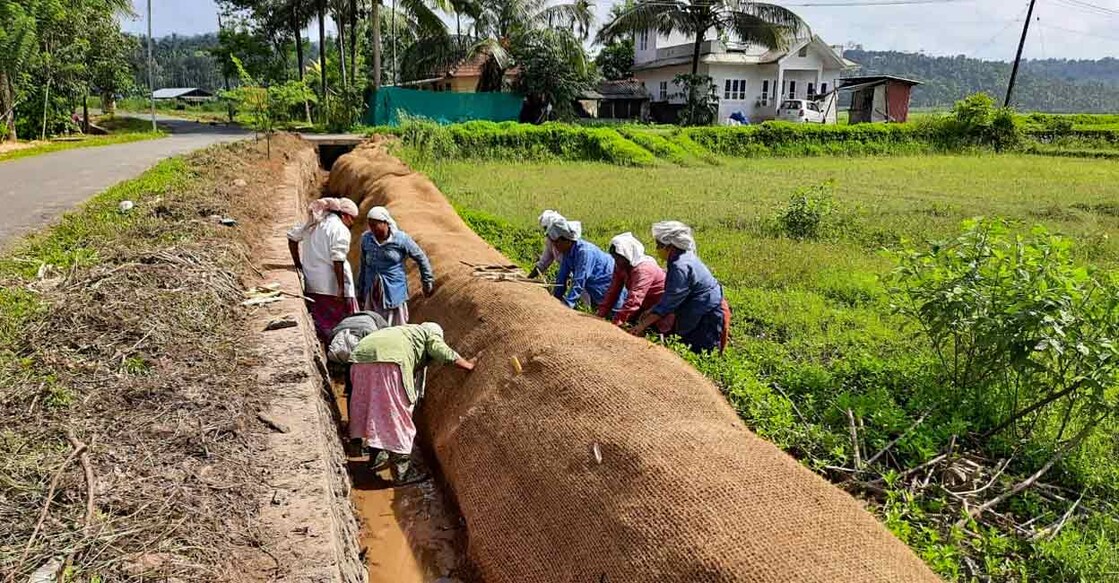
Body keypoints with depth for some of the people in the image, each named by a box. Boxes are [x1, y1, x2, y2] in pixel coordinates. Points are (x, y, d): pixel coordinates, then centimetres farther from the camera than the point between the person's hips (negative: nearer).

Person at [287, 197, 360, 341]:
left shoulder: (313, 223, 14)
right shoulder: (340, 229, -11)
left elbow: (292, 236, 23)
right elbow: (337, 260, -19)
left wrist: (298, 264, 25)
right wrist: (341, 289, -19)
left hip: (311, 285, 8)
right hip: (332, 286, -8)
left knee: (321, 328, 13)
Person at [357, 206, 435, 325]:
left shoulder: (401, 239, -9)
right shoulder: (366, 238, 3)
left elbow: (421, 258, 1)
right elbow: (364, 265, 14)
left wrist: (428, 282, 6)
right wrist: (361, 290, 17)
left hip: (395, 290, -4)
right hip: (372, 291, 4)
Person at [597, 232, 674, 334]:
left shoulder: (643, 269, -31)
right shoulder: (621, 267, -4)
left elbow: (634, 299, -39)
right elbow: (613, 291, -4)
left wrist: (616, 322, -42)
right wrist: (601, 314, -13)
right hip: (647, 303, 8)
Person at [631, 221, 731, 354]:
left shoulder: (681, 267, -27)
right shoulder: (682, 257, 4)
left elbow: (669, 302, -24)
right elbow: (671, 297, 11)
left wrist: (642, 325, -21)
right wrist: (650, 312, 6)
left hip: (710, 314, -10)